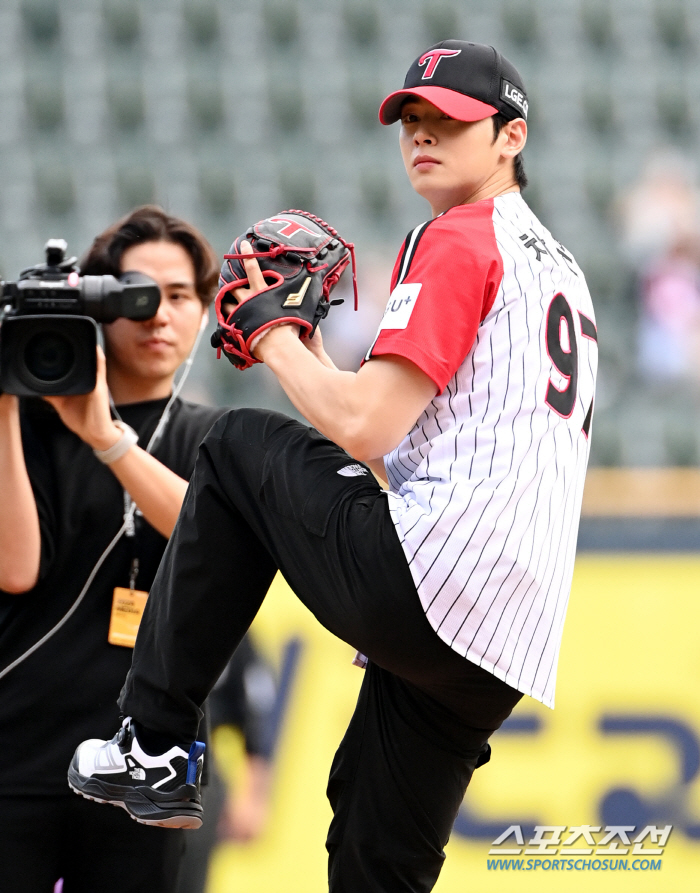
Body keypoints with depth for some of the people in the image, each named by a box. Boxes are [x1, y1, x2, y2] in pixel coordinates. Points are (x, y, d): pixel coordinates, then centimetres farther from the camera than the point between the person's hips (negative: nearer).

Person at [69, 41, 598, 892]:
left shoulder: (457, 240, -3)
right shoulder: (560, 267, 25)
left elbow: (365, 430, -12)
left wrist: (275, 337, 3)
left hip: (421, 579, -8)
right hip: (511, 645, 8)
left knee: (237, 447, 13)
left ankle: (157, 744, 12)